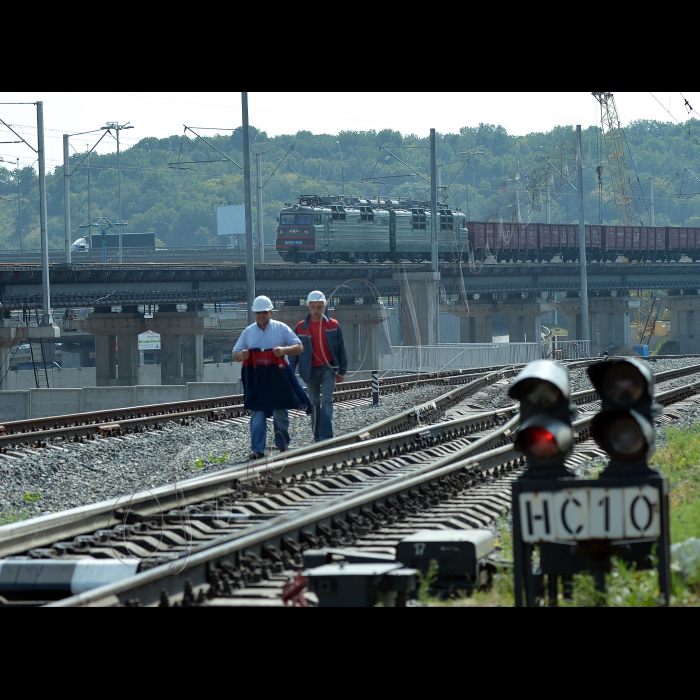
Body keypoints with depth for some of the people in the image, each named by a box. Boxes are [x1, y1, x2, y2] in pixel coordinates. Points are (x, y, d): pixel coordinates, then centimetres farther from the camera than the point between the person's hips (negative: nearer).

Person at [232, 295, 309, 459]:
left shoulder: (281, 329, 4)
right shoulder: (248, 332, 10)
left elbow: (299, 347, 1)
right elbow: (235, 355, 12)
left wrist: (284, 350, -19)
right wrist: (242, 355, -13)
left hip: (278, 377, -1)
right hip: (256, 378, 1)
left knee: (280, 412, 7)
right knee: (257, 413, -7)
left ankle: (282, 444, 25)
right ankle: (257, 450, -9)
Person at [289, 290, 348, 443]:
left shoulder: (333, 325, -1)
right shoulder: (301, 327, 0)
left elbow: (341, 349, 5)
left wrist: (342, 371, 4)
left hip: (328, 368, -2)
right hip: (311, 370, 2)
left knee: (326, 400, -14)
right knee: (314, 402, 9)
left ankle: (326, 435, -18)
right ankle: (317, 436, 18)